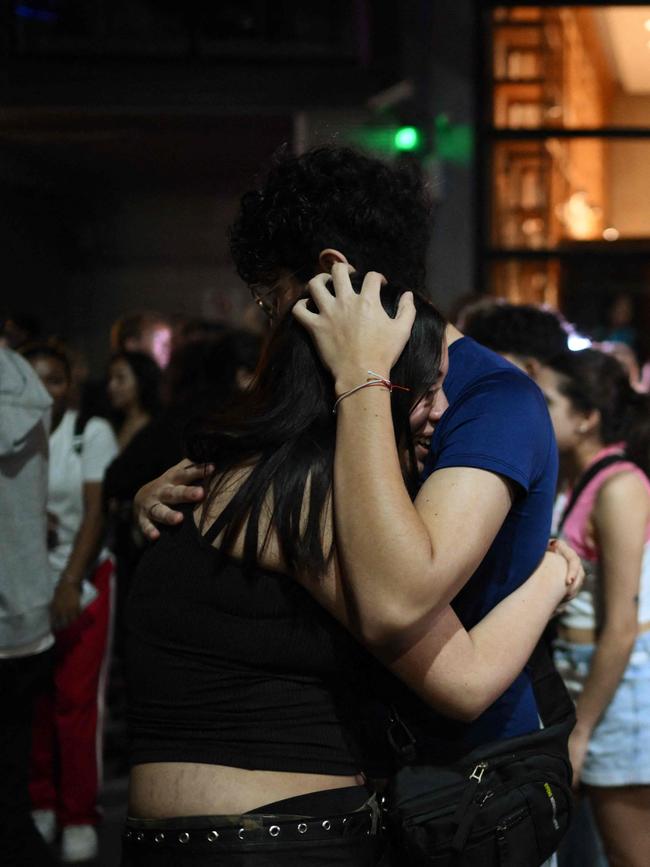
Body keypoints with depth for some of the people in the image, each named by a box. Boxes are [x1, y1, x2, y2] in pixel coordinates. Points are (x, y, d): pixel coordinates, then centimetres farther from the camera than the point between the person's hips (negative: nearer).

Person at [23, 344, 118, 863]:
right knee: (32, 698, 2)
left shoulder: (92, 433, -4)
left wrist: (70, 582, -18)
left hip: (82, 579, -2)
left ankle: (79, 818, 5)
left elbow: (97, 511, -10)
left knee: (77, 699, -4)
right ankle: (41, 803, 17)